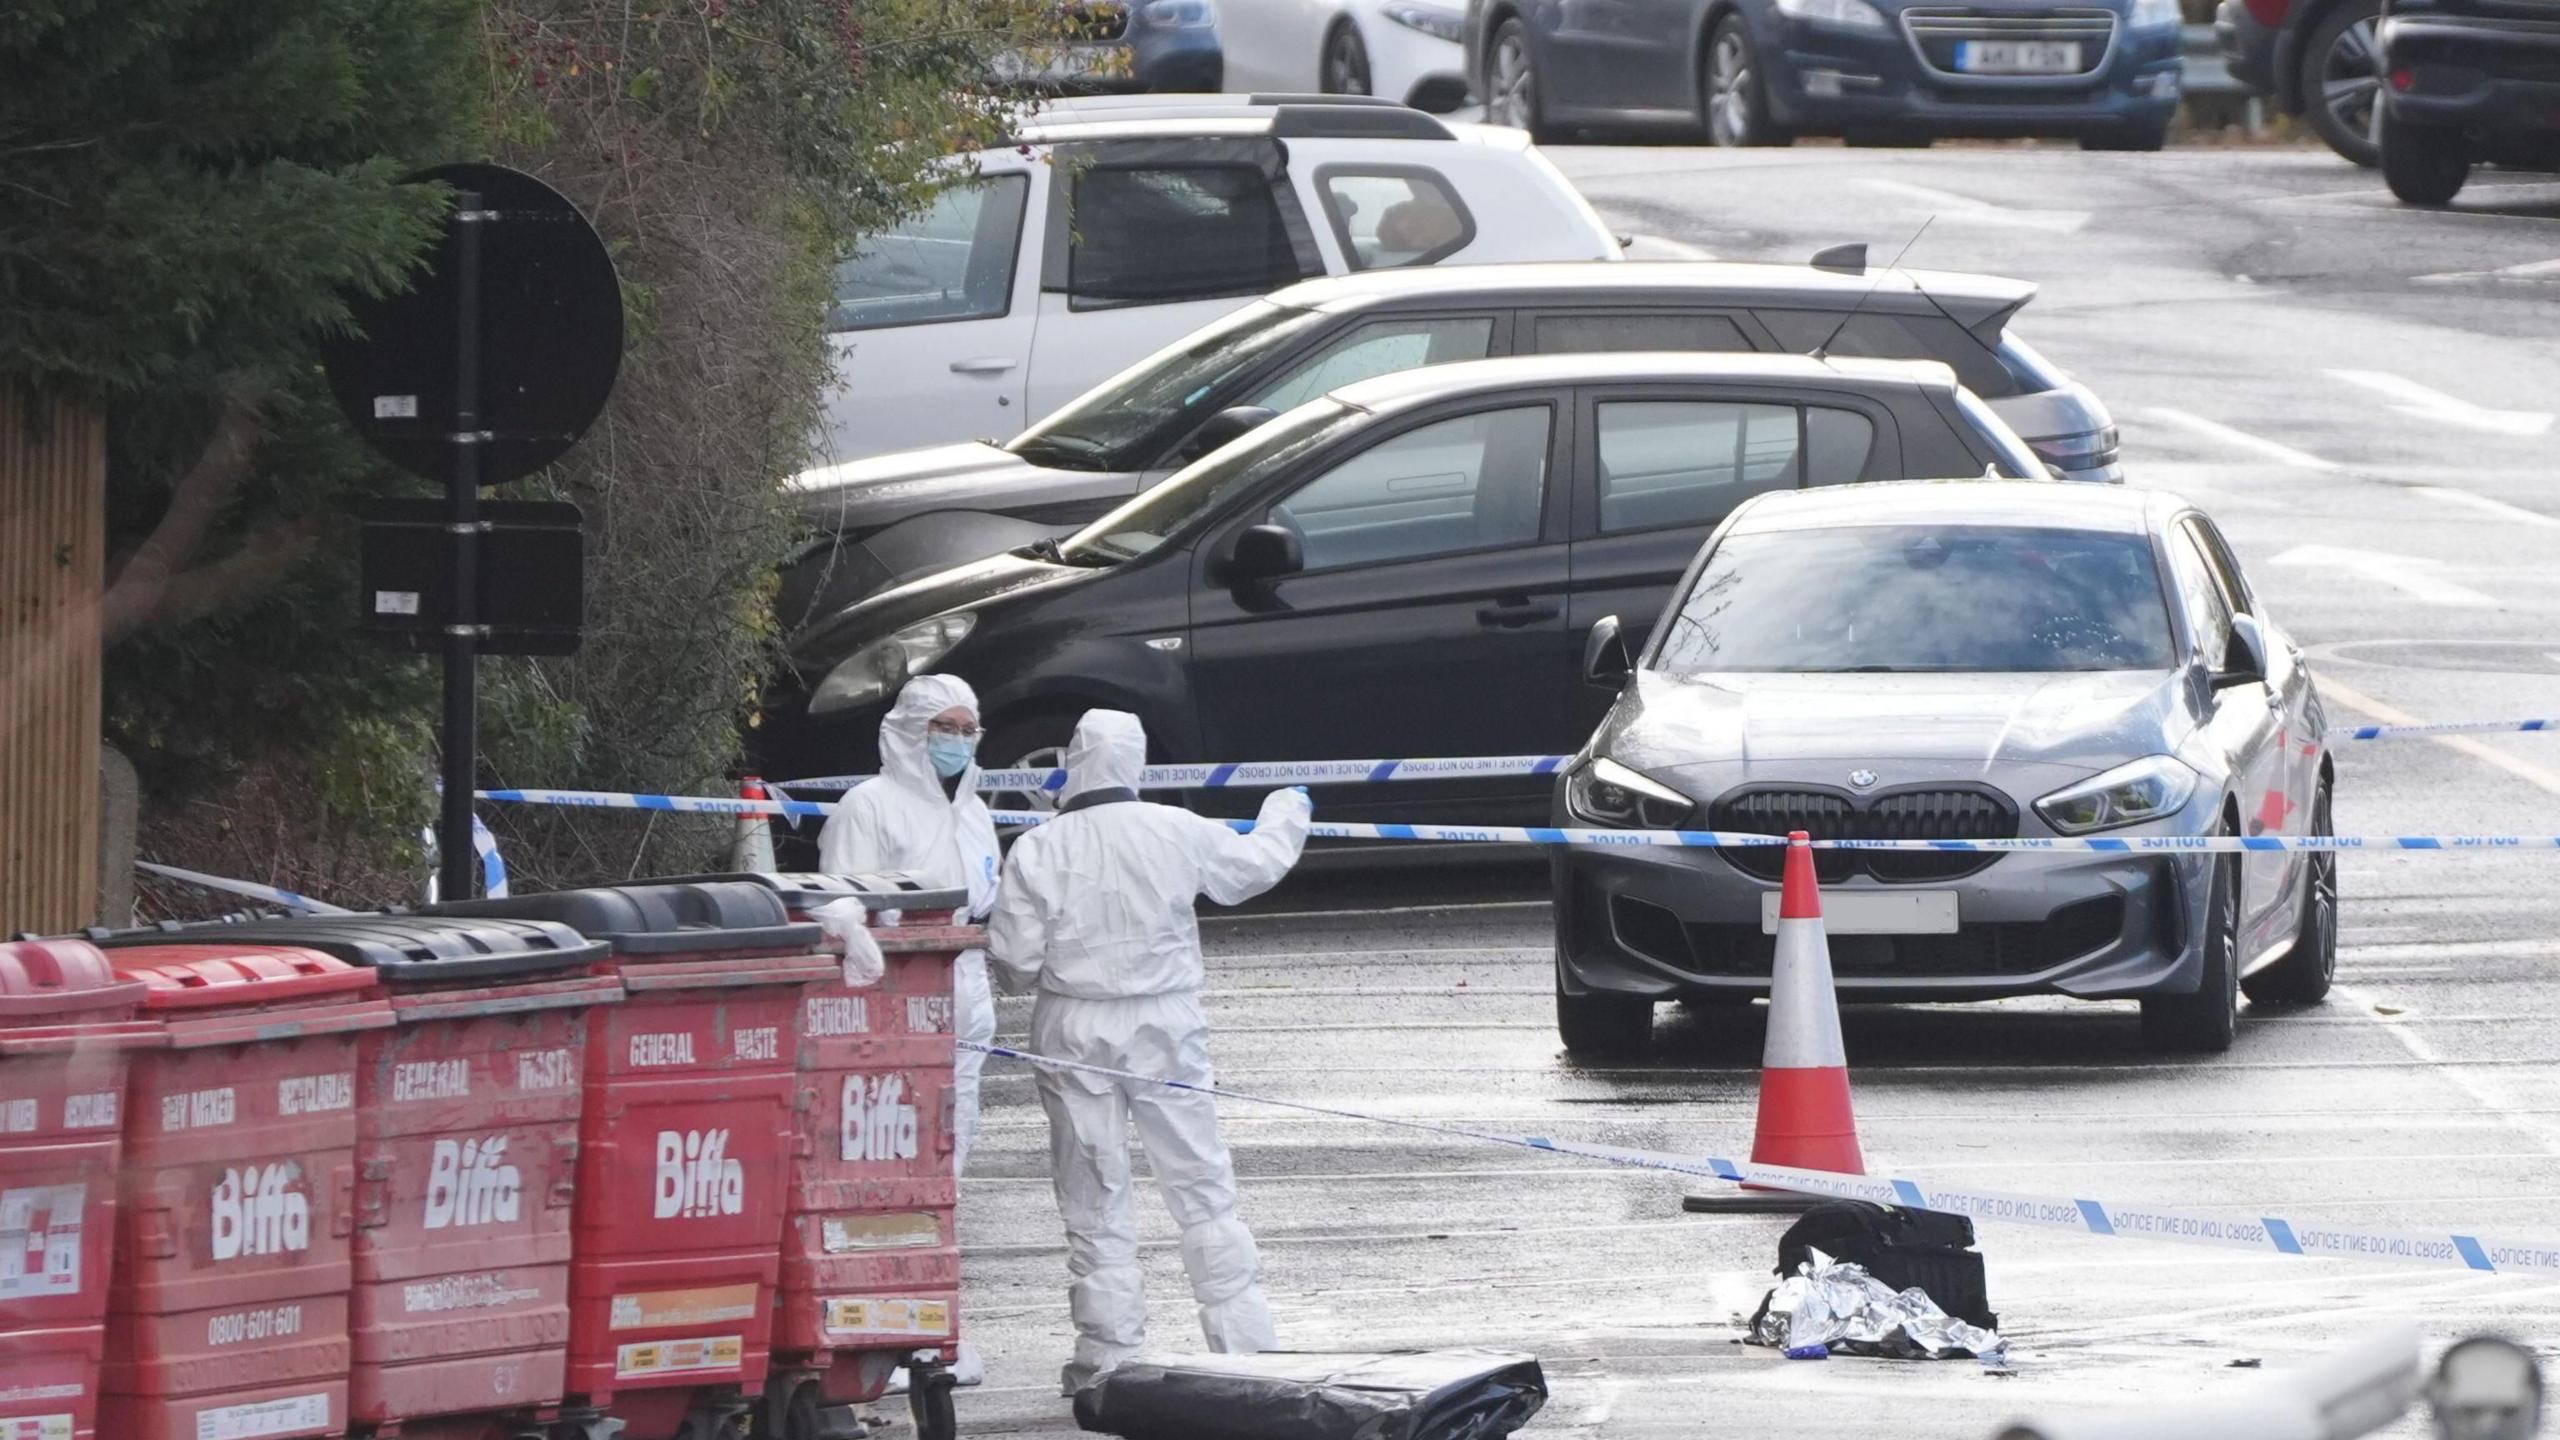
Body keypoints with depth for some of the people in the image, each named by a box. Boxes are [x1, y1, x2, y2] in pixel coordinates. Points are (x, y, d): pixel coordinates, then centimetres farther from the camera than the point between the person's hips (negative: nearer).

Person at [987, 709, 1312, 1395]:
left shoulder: (1038, 850, -9)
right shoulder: (1177, 833, -6)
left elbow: (1015, 962, -8)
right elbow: (1254, 864, 12)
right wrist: (1286, 815, 32)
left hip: (1074, 1030, -1)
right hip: (1164, 1028, 1)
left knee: (1094, 1198, 6)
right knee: (1202, 1186, 9)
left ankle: (1108, 1356, 6)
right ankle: (1242, 1337, 9)